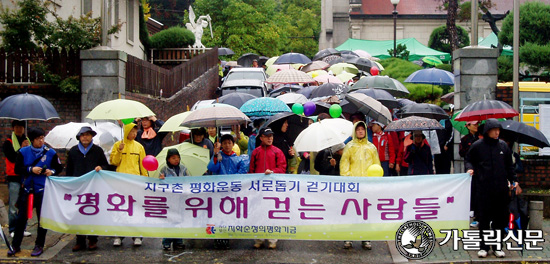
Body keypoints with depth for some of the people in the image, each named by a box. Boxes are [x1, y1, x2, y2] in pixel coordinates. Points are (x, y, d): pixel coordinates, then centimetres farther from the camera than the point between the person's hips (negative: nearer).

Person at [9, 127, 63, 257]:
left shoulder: (50, 153, 1)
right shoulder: (23, 152, 2)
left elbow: (59, 168, 8)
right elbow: (17, 169, -1)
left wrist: (52, 171, -12)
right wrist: (31, 169, -15)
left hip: (43, 189, -1)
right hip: (27, 189, 1)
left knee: (43, 218, 3)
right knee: (21, 217, 5)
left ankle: (39, 246, 15)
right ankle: (15, 245, 15)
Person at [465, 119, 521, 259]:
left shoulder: (503, 146, 9)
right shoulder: (477, 146, 1)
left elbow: (509, 166, 16)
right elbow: (468, 159, 13)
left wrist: (514, 181, 9)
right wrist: (470, 168, -7)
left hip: (501, 189, 2)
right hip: (483, 188, -2)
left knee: (500, 218, 5)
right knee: (484, 218, 2)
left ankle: (497, 247, 16)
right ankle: (484, 246, 12)